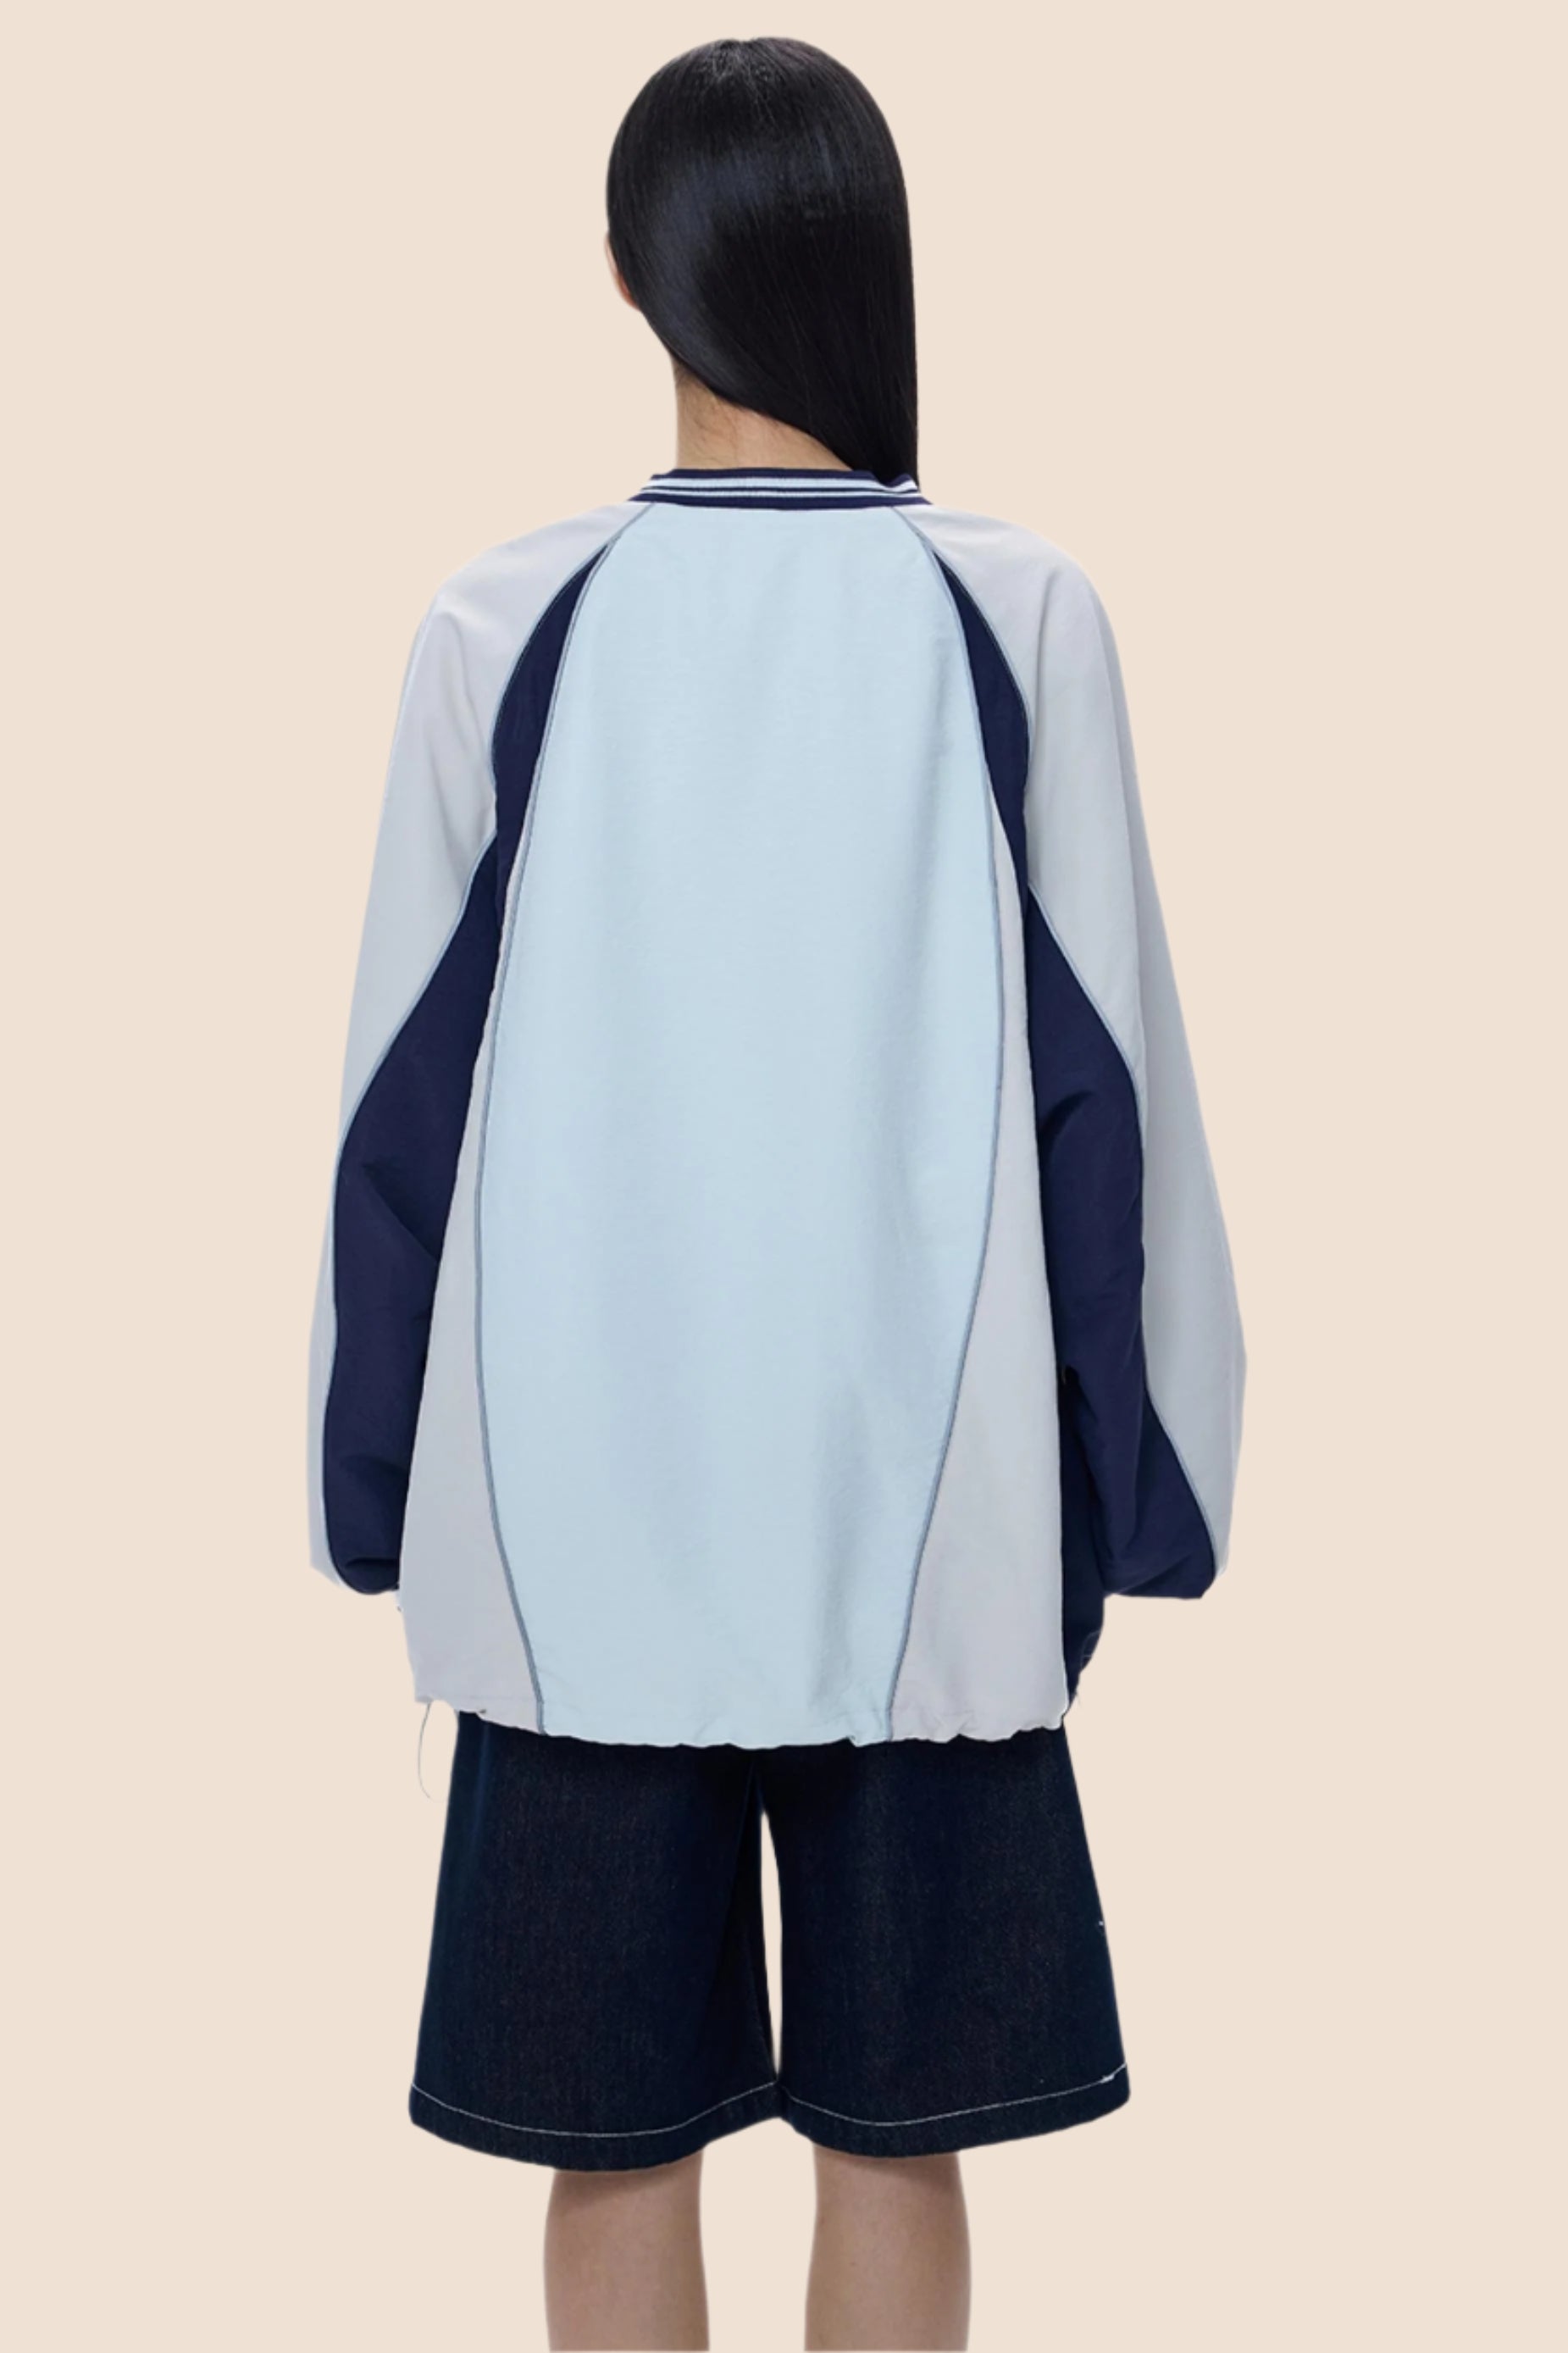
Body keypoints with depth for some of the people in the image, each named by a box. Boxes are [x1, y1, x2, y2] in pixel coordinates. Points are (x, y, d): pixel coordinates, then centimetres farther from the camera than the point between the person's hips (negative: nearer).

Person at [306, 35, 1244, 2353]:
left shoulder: (504, 627, -4)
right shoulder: (1019, 621, -4)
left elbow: (402, 1096, -1)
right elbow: (1101, 1080, -2)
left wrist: (381, 1488, 9)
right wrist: (1128, 1480, 7)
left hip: (581, 1512, 0)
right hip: (923, 1513, 0)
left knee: (615, 2140, 11)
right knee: (895, 2133, 12)